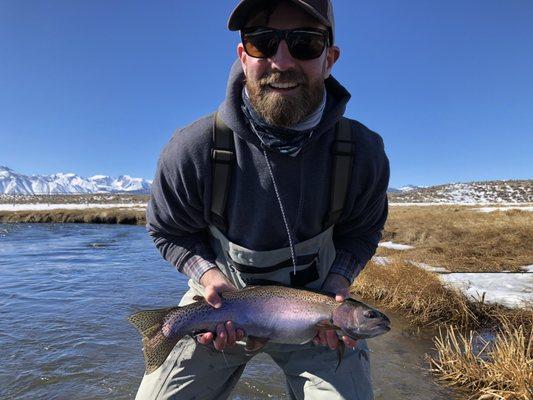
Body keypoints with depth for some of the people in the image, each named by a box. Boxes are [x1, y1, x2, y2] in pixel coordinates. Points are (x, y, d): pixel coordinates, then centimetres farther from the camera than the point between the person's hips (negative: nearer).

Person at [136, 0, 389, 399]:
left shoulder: (364, 152, -18)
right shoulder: (191, 151, -22)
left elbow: (361, 231, 0)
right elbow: (169, 231, -4)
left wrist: (338, 282, -16)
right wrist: (209, 273, -21)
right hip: (224, 300, 0)